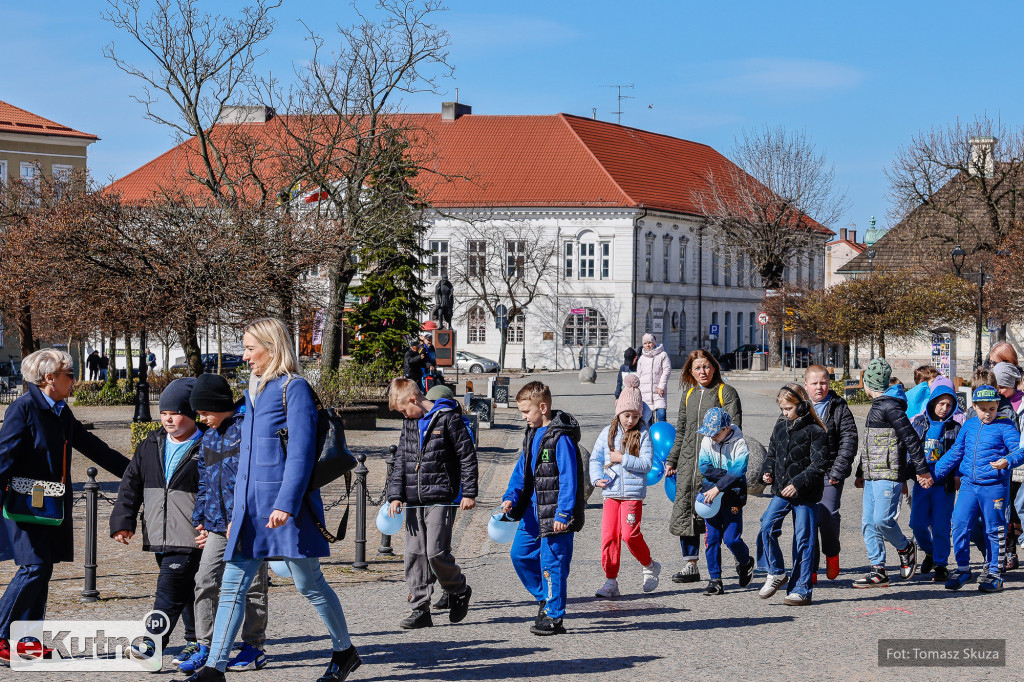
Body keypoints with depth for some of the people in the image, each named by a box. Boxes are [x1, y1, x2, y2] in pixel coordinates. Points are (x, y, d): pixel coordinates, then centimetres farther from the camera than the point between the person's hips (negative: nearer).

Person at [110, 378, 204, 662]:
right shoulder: (150, 446, 12)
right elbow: (131, 485, 16)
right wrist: (123, 521, 8)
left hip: (190, 537, -7)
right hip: (160, 537, 7)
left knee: (170, 588, -13)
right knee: (186, 591, 13)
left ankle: (152, 641, -16)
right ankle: (196, 641, 21)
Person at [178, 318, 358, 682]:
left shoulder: (294, 389, -8)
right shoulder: (254, 391, 16)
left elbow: (301, 452, -15)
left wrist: (285, 503, -23)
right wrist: (237, 513, 21)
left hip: (286, 505, -7)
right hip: (252, 506, 8)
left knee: (308, 583, 4)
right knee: (233, 584, 0)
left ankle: (345, 652, 22)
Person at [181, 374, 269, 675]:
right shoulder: (208, 438, 14)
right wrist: (200, 520, 17)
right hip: (218, 525, 7)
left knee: (252, 585, 3)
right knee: (205, 581, -1)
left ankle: (254, 648, 12)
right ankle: (205, 647, 4)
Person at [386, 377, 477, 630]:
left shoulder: (448, 418, -6)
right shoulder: (410, 423, 15)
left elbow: (467, 455, -4)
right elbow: (401, 460, 16)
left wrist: (469, 493, -7)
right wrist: (395, 495, 5)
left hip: (441, 499, -7)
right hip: (414, 501, 7)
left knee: (436, 552, -12)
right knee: (414, 554, 2)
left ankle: (459, 592, 14)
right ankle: (420, 609, 7)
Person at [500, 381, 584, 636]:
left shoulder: (561, 438, -16)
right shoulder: (532, 435, 11)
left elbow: (568, 479, -18)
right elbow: (521, 470, 17)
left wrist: (563, 514, -21)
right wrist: (511, 497, 1)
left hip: (555, 513, -9)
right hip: (533, 511, 9)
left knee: (552, 563, -4)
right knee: (520, 554, 12)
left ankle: (553, 617, 4)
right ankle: (544, 597, 28)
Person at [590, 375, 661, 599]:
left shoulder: (643, 434, -1)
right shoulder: (608, 433, 8)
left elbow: (647, 463, -8)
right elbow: (595, 458, 13)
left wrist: (622, 459, -15)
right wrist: (597, 478, -3)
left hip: (633, 492, -3)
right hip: (611, 492, 3)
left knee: (630, 534, -10)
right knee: (609, 535, -2)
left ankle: (650, 567, 16)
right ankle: (611, 581, 5)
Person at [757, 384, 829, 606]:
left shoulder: (815, 431, -10)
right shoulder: (781, 426, 10)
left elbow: (818, 464, -13)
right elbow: (772, 452, 22)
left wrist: (798, 484, -20)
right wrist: (768, 472, 3)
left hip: (806, 495, -5)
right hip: (781, 491, 5)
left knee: (803, 540, 0)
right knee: (767, 527, -12)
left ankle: (801, 589, 6)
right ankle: (776, 573, 5)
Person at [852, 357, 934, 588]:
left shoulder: (890, 407, -13)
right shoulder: (877, 407, 18)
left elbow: (910, 438, -16)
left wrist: (921, 470, -17)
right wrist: (862, 473, 31)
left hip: (889, 475, -10)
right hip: (873, 476, 10)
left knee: (882, 519, -14)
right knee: (868, 522, 4)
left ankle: (906, 548, 12)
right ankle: (878, 570, 5)